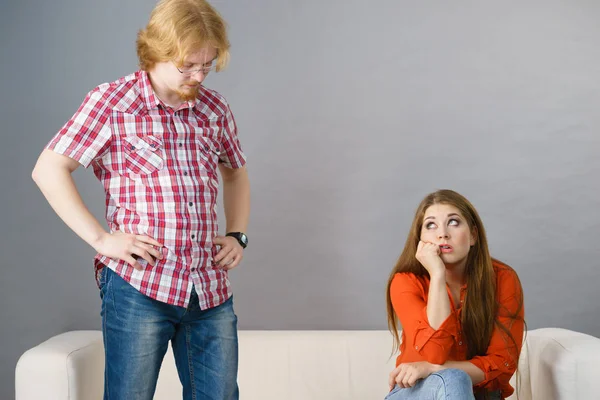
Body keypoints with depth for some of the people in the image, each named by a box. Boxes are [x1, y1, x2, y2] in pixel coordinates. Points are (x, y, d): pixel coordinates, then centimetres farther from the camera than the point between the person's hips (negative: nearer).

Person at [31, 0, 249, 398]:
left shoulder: (215, 108, 10)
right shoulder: (111, 102, -4)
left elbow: (236, 172, 27)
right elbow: (48, 170, -5)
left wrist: (237, 235, 13)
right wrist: (100, 238, -11)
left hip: (212, 290, 5)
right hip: (138, 287, -4)